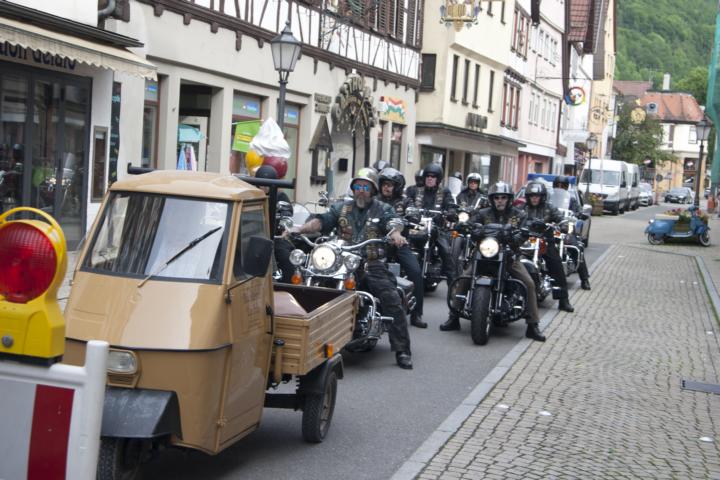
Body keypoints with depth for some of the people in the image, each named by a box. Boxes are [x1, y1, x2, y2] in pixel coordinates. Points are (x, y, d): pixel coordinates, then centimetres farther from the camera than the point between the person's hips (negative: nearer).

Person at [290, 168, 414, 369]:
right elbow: (321, 221, 3)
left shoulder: (382, 209, 10)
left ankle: (402, 351, -10)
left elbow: (394, 222, -11)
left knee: (393, 302, -17)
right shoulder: (341, 208, 17)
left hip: (373, 264, -2)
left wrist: (396, 234, -36)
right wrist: (299, 229, -15)